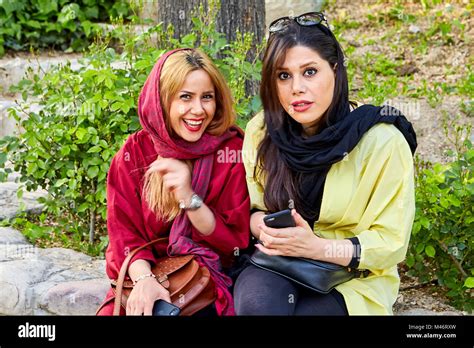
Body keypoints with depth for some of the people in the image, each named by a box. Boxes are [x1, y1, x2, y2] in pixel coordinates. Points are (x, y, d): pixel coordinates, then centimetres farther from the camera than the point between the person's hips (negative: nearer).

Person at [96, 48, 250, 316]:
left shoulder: (233, 149, -5)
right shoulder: (135, 152, 0)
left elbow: (236, 241, -7)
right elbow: (125, 231, -2)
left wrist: (189, 198, -23)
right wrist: (144, 279, -22)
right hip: (149, 274, 2)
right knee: (113, 312, -25)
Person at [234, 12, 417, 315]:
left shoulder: (382, 142, -14)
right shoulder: (261, 132, -3)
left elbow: (390, 243, -11)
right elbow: (249, 207, 9)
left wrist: (316, 247, -26)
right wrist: (262, 226, -15)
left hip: (353, 277, -2)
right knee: (256, 303, -32)